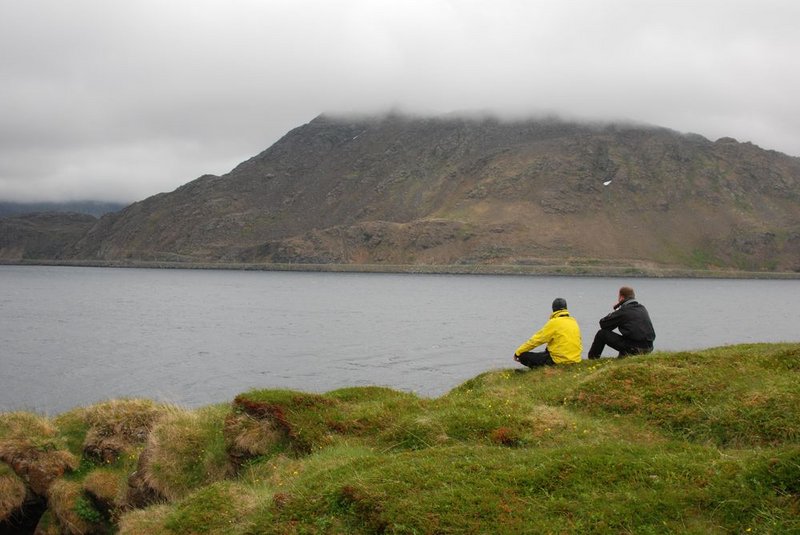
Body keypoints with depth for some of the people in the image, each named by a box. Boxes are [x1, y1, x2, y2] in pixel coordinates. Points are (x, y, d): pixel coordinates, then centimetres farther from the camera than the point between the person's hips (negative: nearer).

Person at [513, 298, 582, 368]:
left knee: (523, 356, -5)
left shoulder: (554, 322, -11)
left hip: (559, 361, -8)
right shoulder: (574, 322, 9)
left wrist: (518, 352, 1)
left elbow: (536, 340, -9)